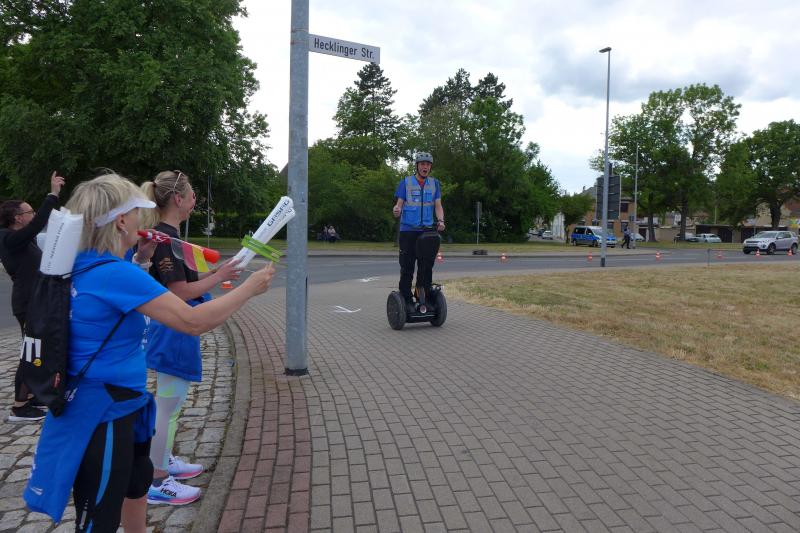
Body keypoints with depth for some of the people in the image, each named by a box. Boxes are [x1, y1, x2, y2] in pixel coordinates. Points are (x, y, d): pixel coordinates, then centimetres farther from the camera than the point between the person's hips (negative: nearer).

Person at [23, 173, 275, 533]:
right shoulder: (114, 273, -26)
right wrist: (250, 287, -17)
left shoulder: (85, 267, 3)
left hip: (116, 404, 10)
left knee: (138, 480, 29)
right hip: (103, 413, -10)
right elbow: (192, 321, -28)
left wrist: (140, 262, 10)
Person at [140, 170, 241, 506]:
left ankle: (163, 461, 35)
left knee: (169, 402, 20)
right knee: (169, 403, -1)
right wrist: (218, 276, -14)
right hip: (174, 330, -11)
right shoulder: (165, 237, -20)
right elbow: (180, 293, -22)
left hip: (177, 329, 11)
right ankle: (156, 482, 11)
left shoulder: (167, 234, 11)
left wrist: (214, 274, 8)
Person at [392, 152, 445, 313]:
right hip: (408, 230, -3)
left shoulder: (434, 183, 13)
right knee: (407, 268, -3)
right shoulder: (405, 182, 6)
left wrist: (440, 220, -12)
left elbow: (438, 205, 7)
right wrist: (396, 210, -22)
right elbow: (399, 203, 2)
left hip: (427, 230, 3)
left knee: (426, 267, 4)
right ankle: (406, 300, 4)